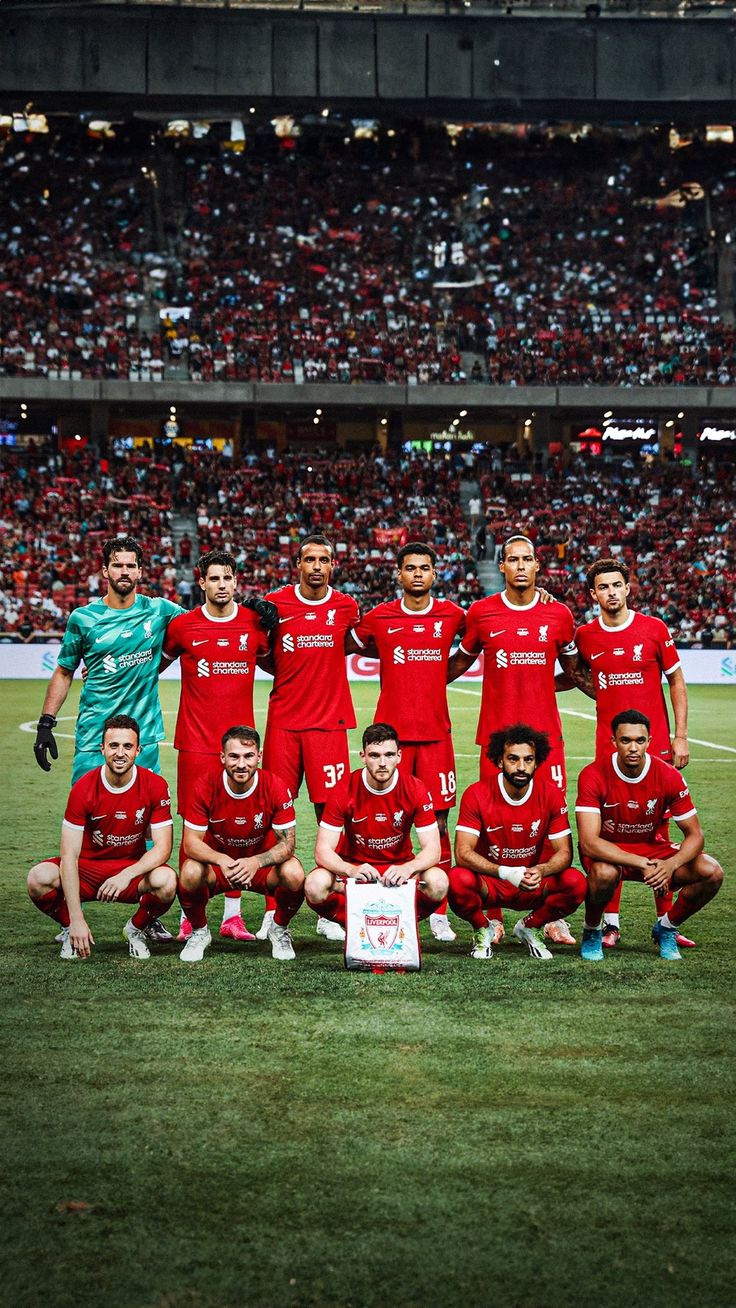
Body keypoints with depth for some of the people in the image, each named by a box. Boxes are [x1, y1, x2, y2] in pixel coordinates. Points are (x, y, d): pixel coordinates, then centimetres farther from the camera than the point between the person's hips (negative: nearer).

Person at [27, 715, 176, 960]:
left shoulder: (155, 786, -13)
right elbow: (69, 855, -19)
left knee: (166, 880, -34)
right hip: (87, 868, 0)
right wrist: (76, 920, -27)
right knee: (39, 878, -30)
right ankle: (70, 930, 2)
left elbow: (162, 848, -14)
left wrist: (127, 874, -35)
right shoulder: (83, 788, -16)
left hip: (134, 868, 0)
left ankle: (136, 929, 0)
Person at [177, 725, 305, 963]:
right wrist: (222, 860, -37)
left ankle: (279, 929, 3)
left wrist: (256, 862, -38)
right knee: (190, 873, -33)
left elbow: (287, 843, -17)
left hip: (262, 862, 0)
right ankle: (199, 932, 1)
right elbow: (191, 842, -17)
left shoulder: (275, 788, -19)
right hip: (217, 862, 0)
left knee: (294, 875, -31)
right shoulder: (205, 787, -19)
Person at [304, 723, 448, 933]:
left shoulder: (415, 790, -13)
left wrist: (407, 868, -38)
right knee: (315, 886, -31)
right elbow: (323, 851, -17)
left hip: (400, 866, 1)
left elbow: (432, 850, -15)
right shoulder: (344, 792, -15)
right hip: (353, 866, -1)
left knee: (438, 883, -30)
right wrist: (351, 870, -39)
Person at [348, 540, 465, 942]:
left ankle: (439, 913, 8)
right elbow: (344, 647, 19)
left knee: (438, 822, 1)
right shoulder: (379, 618, 5)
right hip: (391, 731, 0)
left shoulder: (451, 615, 5)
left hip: (436, 732, 1)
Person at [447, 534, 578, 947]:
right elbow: (462, 661, 18)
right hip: (496, 733, -1)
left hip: (546, 732, 1)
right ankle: (493, 918, 9)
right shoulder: (481, 613, 3)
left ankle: (554, 917, 8)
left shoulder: (559, 615, 5)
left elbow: (573, 670, 22)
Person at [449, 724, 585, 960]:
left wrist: (540, 871, -32)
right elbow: (463, 853, -21)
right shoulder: (477, 794, -15)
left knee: (576, 882, -26)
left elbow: (564, 853, -9)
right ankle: (482, 929, 1)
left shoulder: (551, 794, -9)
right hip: (488, 884, -2)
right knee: (458, 880, -35)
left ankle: (530, 927, 5)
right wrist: (506, 873, -36)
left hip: (533, 887, 2)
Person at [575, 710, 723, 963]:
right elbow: (588, 842, -29)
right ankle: (592, 931, -6)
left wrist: (671, 864, -33)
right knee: (605, 872, -39)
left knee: (712, 873, -19)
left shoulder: (669, 776, -15)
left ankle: (666, 927, 8)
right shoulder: (593, 776, -23)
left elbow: (695, 834, -10)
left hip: (652, 848, 3)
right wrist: (642, 864, -38)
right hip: (607, 852, -3)